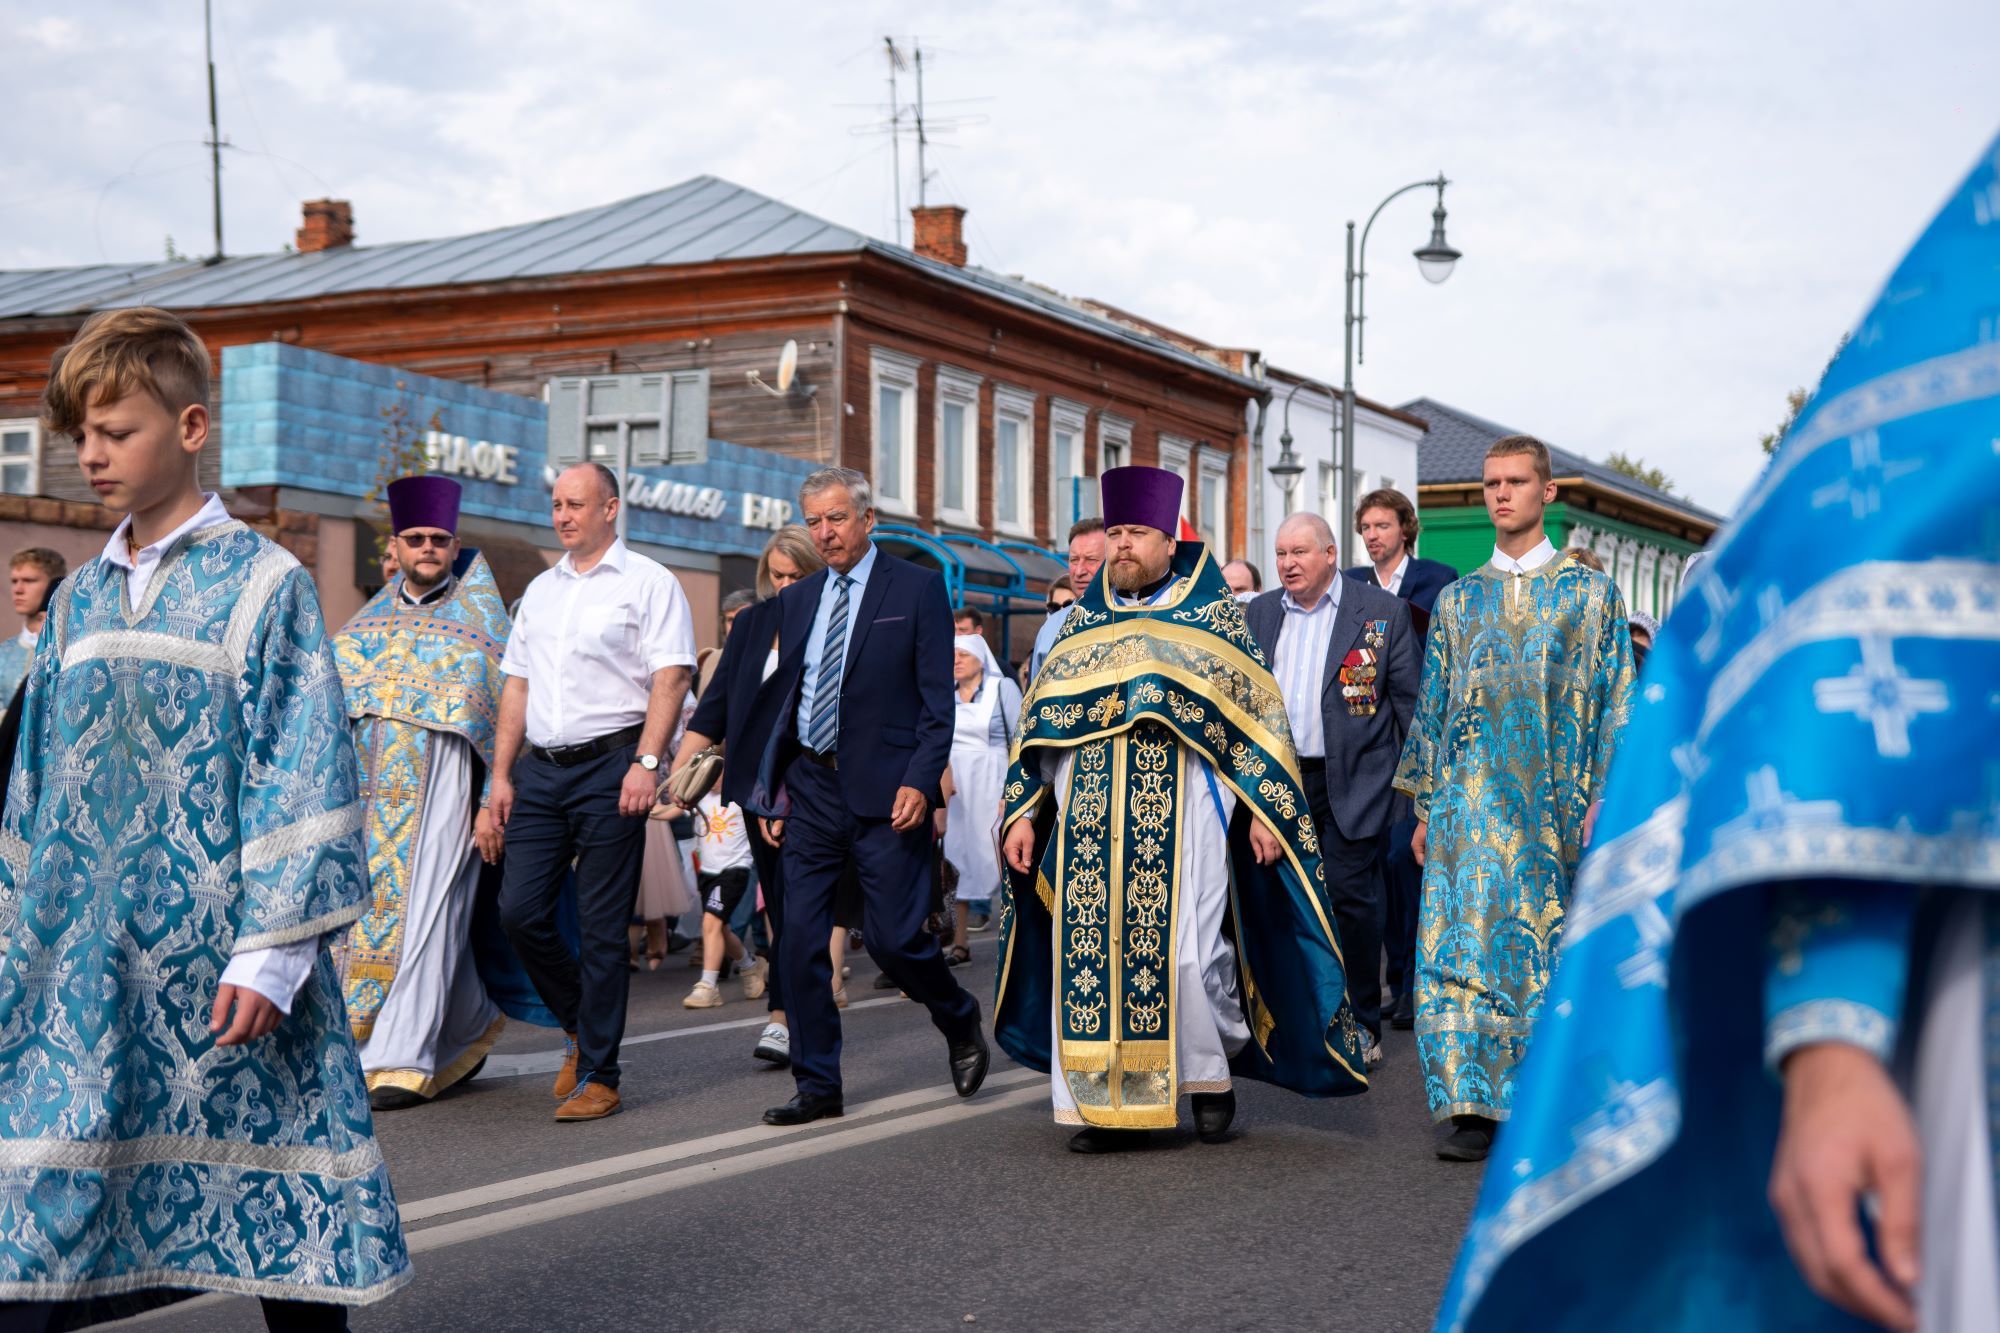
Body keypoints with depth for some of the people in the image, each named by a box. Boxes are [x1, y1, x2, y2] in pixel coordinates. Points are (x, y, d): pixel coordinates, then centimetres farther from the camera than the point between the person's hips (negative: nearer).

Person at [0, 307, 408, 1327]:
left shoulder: (263, 583, -6)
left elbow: (304, 778, -10)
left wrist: (273, 954, -15)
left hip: (217, 962, -5)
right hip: (82, 963, 5)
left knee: (279, 1221, 3)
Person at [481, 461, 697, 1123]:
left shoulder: (647, 582, 0)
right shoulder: (540, 589, 19)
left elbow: (671, 677, -8)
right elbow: (517, 684, 19)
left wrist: (646, 762, -19)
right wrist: (501, 775, 12)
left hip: (609, 764, -6)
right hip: (540, 769, 6)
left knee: (601, 926, -3)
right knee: (519, 910, -1)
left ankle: (598, 1076, 5)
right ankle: (580, 1026, 23)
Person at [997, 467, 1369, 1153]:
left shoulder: (1213, 614, 5)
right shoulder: (1083, 621, 15)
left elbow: (1259, 717, 3)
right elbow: (1039, 727, 15)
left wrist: (1266, 811, -4)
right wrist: (1023, 813, 8)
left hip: (1181, 819, -3)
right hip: (1089, 825, 4)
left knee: (1183, 952, -9)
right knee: (1089, 954, -1)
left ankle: (1212, 1072, 16)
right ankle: (1110, 1101, 8)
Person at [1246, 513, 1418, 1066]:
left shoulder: (1382, 611, 0)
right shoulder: (1258, 615, 11)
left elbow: (1408, 698, 0)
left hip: (1353, 782, -4)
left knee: (1351, 896, -5)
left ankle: (1362, 1026, 6)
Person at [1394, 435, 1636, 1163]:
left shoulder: (1590, 594, 7)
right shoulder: (1456, 599, 13)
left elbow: (1615, 702, 3)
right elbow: (1431, 706, 14)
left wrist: (1602, 800, -7)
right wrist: (1425, 808, 9)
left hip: (1553, 803, -1)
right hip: (1470, 803, 2)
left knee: (1548, 947, 2)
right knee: (1463, 945, -8)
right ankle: (1474, 1107, -7)